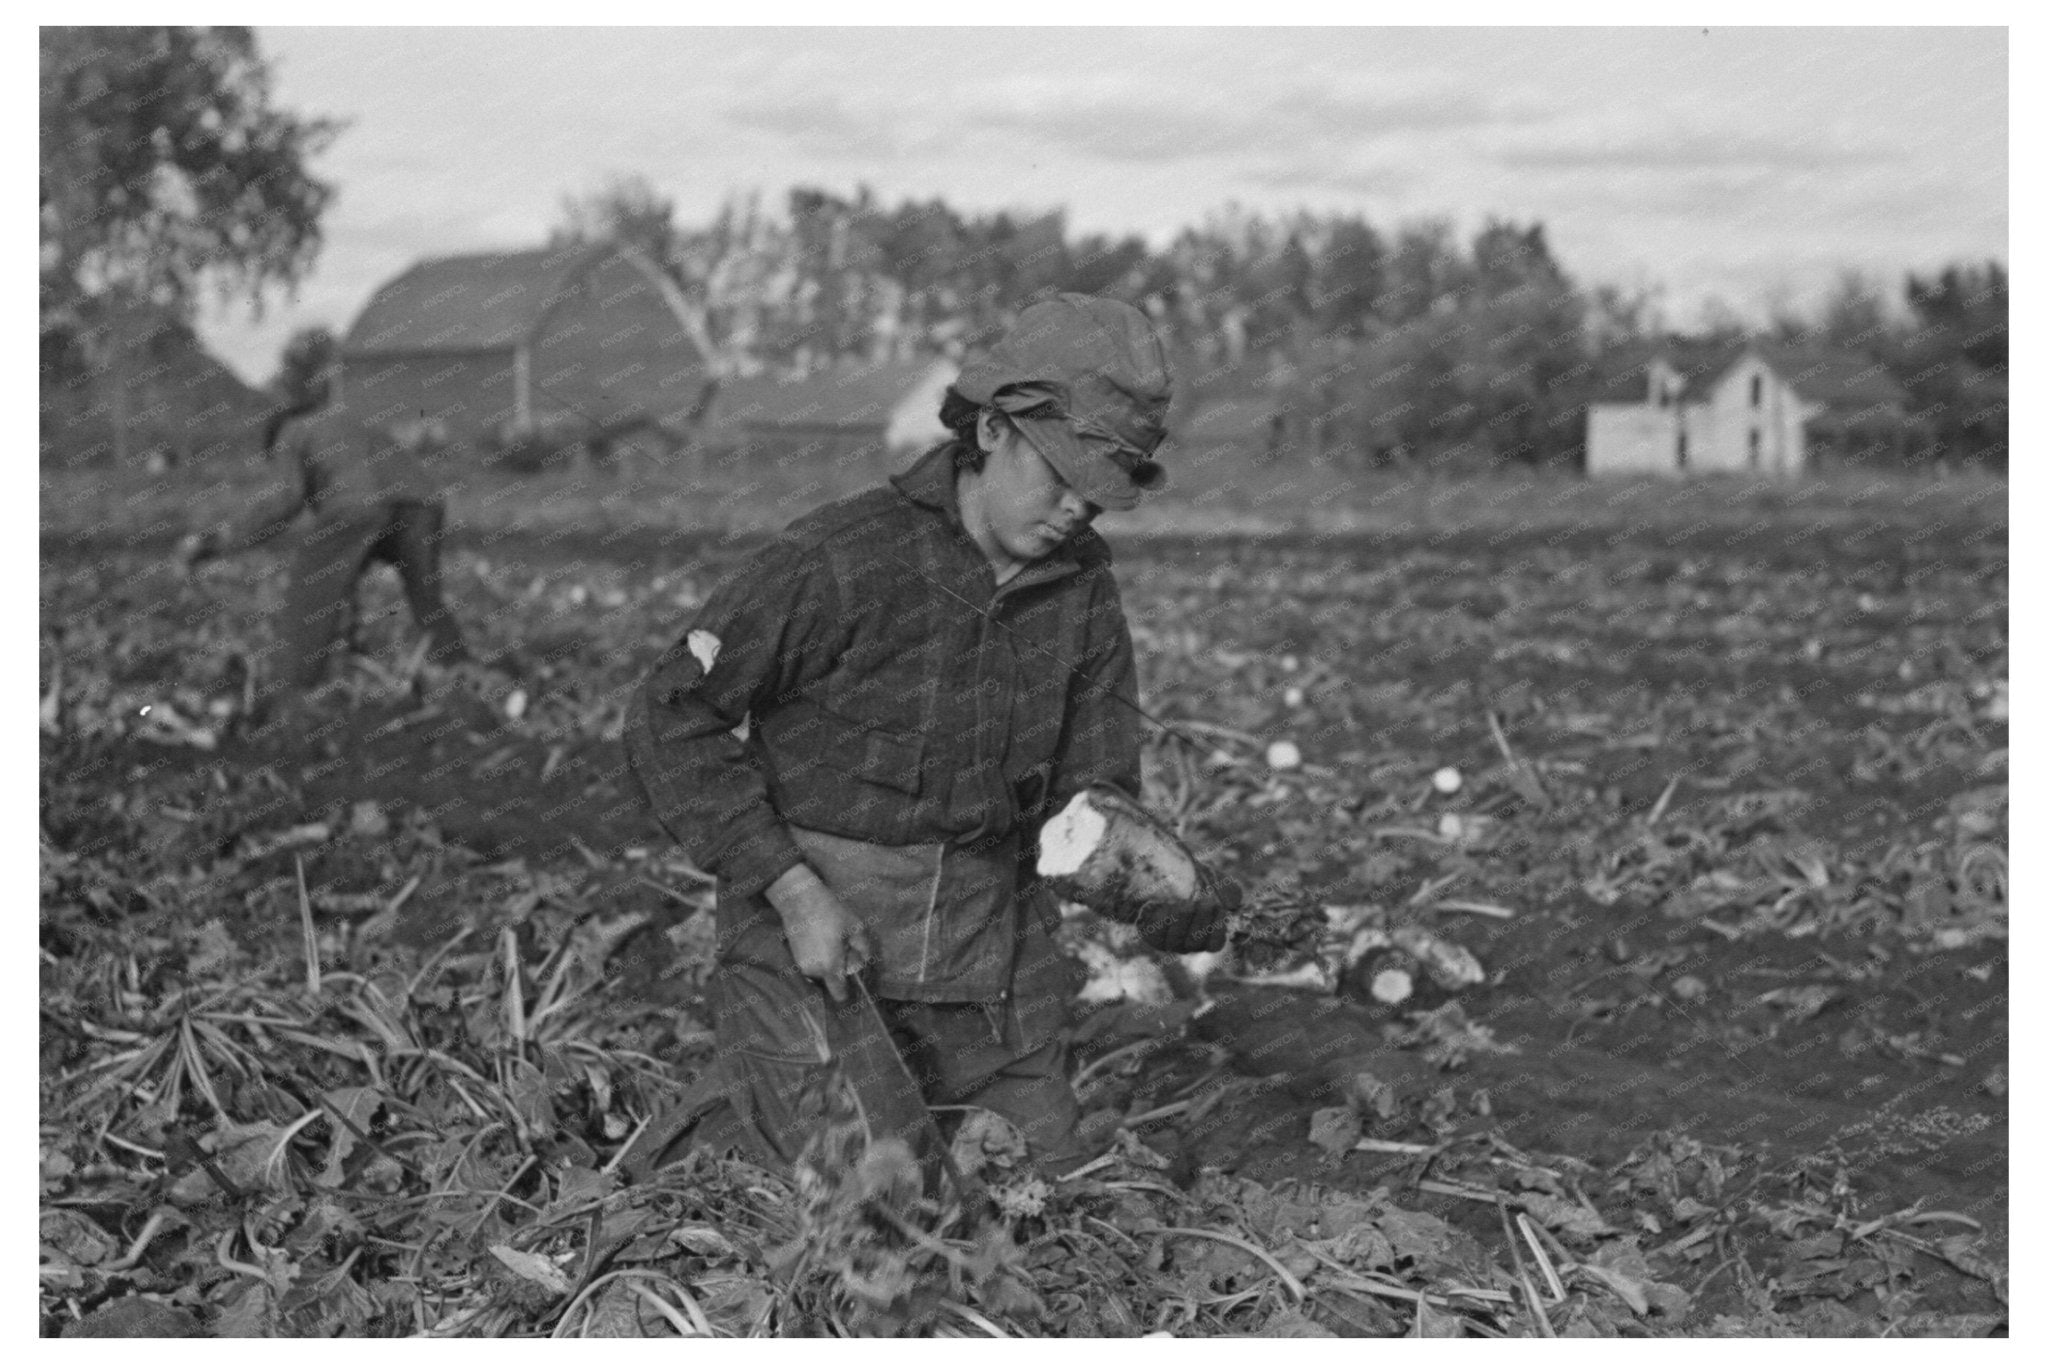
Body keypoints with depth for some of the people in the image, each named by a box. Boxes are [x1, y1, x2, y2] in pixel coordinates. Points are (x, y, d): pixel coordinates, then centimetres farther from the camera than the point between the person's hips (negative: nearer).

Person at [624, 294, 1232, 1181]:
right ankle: (718, 1134, 16)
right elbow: (670, 719, -13)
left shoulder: (1082, 588, 2)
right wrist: (796, 893, -19)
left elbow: (1092, 799, 3)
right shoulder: (840, 561, -16)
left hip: (988, 958, 6)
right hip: (824, 942, -6)